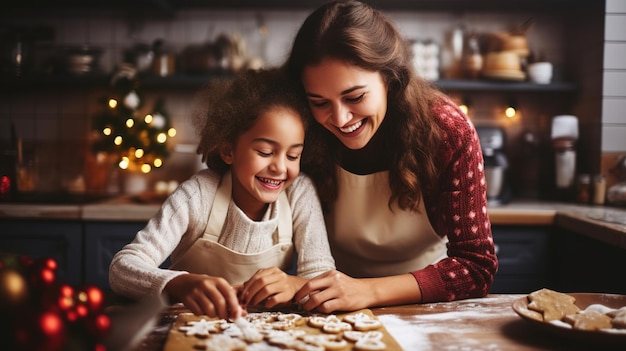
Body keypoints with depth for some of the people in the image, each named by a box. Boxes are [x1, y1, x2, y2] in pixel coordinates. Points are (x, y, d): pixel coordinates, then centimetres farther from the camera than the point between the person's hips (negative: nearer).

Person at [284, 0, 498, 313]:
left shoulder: (447, 131, -19)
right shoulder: (304, 138, -16)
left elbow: (477, 266, -19)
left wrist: (368, 291, -30)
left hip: (426, 309, 0)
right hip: (341, 321, 1)